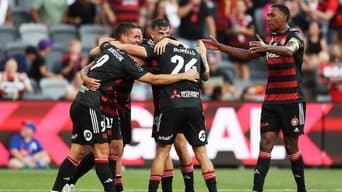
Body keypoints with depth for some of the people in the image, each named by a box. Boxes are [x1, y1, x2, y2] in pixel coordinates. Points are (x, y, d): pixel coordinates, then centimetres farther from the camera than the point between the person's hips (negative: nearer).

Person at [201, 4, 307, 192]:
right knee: (266, 143, -5)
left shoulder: (294, 36, -7)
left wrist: (267, 48, -48)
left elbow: (289, 50, -29)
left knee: (291, 146, 0)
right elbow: (248, 54, 23)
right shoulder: (270, 39, 13)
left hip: (292, 101, -5)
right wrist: (220, 47, 16)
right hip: (270, 101, 5)